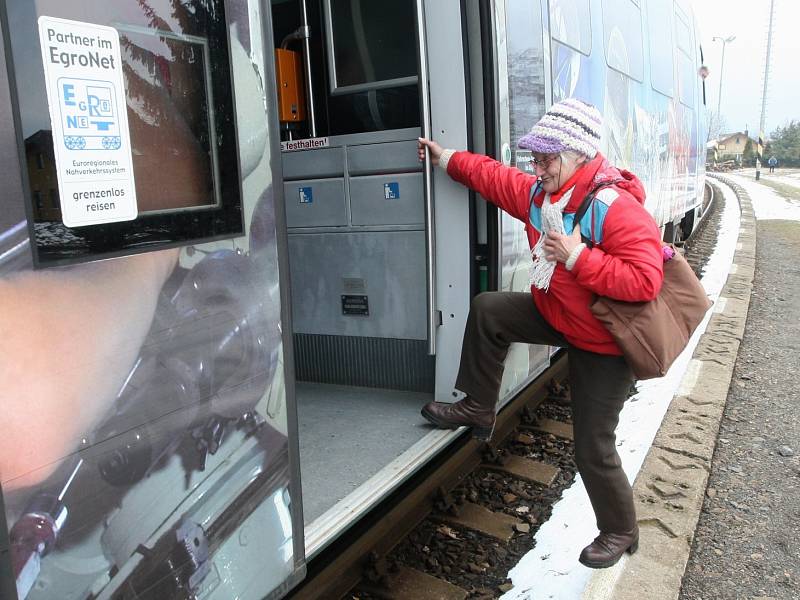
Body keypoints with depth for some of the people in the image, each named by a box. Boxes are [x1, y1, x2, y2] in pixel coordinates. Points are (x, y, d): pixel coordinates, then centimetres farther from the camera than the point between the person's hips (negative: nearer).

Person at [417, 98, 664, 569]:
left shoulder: (617, 210, -30)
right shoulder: (538, 194, -5)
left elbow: (645, 280, -38)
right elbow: (494, 176, 11)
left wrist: (578, 257, -35)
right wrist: (446, 158, 17)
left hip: (604, 344, -7)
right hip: (555, 314, 8)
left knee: (593, 449, -1)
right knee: (488, 309, 1)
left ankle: (620, 533, 28)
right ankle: (478, 410, 15)